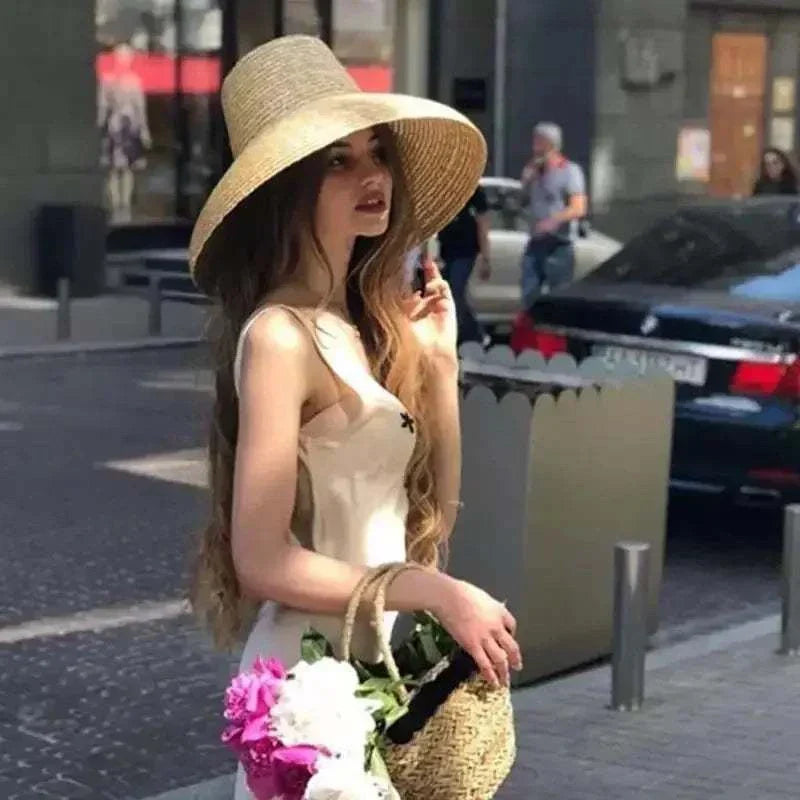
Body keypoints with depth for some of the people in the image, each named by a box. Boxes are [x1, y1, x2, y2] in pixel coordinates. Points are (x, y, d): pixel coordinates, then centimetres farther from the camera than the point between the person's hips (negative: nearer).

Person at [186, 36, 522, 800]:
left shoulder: (372, 322, 7)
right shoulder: (280, 335, -17)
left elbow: (433, 515, 10)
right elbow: (262, 560, -20)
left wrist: (439, 362, 2)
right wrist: (441, 595, -18)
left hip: (385, 658, 8)